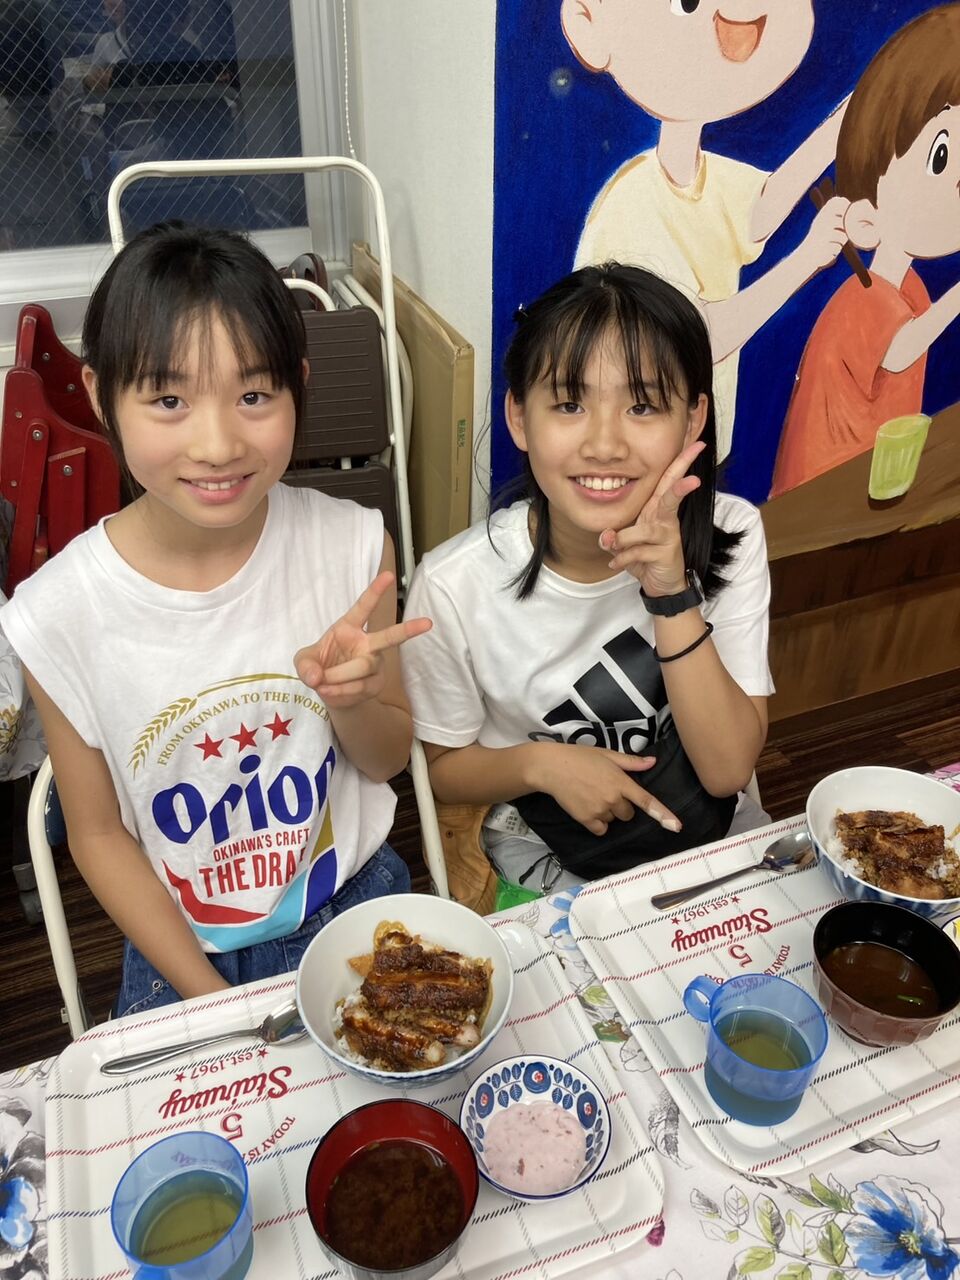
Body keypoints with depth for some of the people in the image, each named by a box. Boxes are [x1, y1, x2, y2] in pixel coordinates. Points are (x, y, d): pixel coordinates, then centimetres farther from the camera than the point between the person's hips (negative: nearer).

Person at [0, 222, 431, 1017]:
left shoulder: (353, 546, -16)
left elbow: (389, 758, -2)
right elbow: (99, 834, -5)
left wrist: (349, 698, -24)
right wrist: (214, 999, -8)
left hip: (356, 904, 1)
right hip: (182, 947, 0)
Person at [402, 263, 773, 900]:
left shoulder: (729, 538, -14)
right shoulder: (454, 585, -21)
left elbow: (729, 768, -17)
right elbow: (442, 767, -4)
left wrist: (672, 595, -28)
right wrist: (540, 762, -24)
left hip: (715, 832, 2)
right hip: (547, 859, -2)